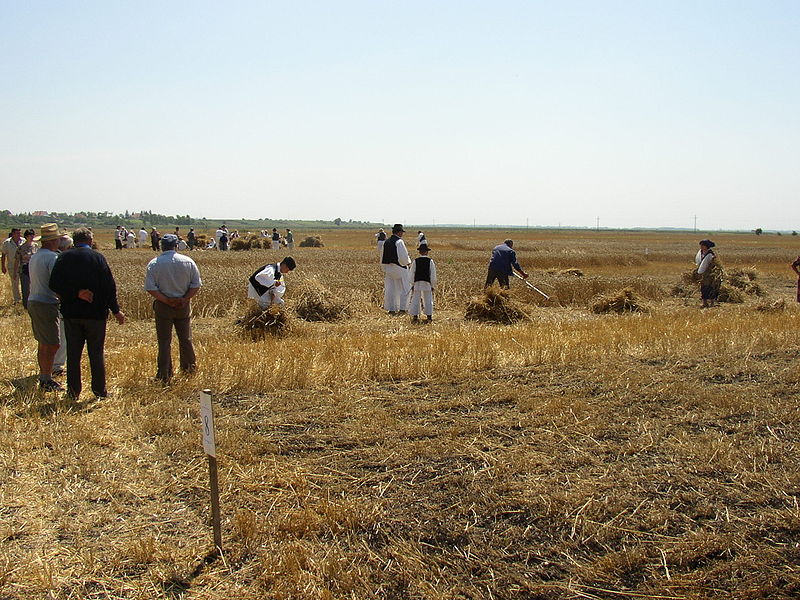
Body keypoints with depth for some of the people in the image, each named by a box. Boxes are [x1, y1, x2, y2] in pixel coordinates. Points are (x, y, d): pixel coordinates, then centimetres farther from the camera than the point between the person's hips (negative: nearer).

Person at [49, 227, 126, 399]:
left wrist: (76, 293, -9)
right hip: (95, 313, -2)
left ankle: (73, 392, 16)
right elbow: (109, 286, -10)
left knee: (73, 354, 10)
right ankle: (100, 391, 13)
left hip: (71, 313, 2)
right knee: (96, 353, 8)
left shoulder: (63, 257, -1)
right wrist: (116, 311, -3)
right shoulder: (97, 257, -8)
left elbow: (54, 284, -9)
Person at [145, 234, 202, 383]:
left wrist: (166, 300, -12)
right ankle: (190, 368, 28)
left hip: (163, 306, -2)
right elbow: (196, 285, -5)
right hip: (184, 305, 2)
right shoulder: (188, 262, -3)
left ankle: (164, 376, 9)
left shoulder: (154, 264, -7)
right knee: (185, 339, 16)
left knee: (164, 341, 5)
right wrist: (184, 299, -7)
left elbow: (150, 288, -13)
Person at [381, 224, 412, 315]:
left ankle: (391, 309, 13)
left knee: (390, 289, 10)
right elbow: (403, 257, -19)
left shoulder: (386, 242, 7)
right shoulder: (399, 242, -15)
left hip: (388, 268, 6)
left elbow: (382, 257, 12)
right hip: (399, 269, -6)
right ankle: (402, 308, 4)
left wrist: (384, 269, 20)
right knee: (403, 289, 5)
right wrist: (408, 262, 3)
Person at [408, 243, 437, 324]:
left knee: (415, 299, 6)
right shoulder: (430, 261, -3)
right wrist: (433, 285, 9)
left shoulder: (416, 261, -1)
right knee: (428, 300, 7)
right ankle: (429, 317, 8)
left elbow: (411, 274, 2)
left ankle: (415, 317, 6)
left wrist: (412, 284, 11)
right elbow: (433, 274, 0)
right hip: (427, 284, 0)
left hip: (417, 283, 0)